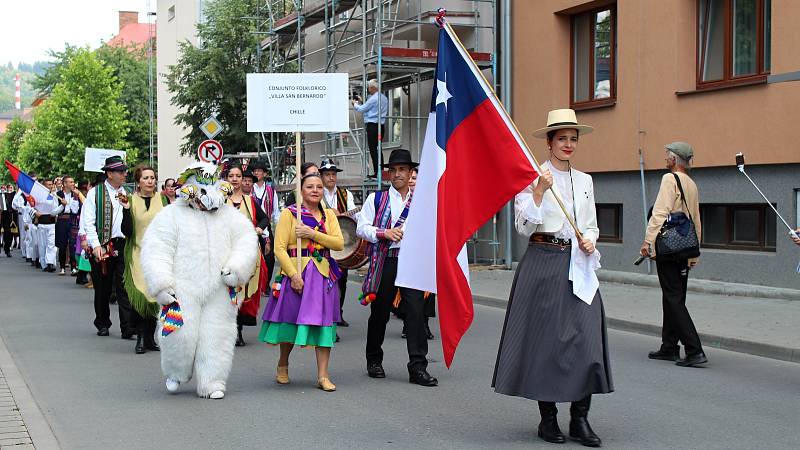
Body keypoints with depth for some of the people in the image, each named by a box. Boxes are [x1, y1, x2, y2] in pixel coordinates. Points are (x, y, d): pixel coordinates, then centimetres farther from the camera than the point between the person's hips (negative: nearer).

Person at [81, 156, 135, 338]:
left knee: (125, 286, -7)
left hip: (123, 245, 2)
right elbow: (88, 222, -4)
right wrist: (95, 245, -13)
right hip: (102, 246, -2)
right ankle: (102, 324, 23)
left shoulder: (127, 194, 12)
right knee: (103, 288, 9)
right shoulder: (95, 193, 1)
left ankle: (127, 327, -9)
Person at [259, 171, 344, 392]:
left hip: (323, 274, 3)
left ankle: (323, 375, 2)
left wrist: (313, 234, -13)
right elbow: (280, 248, -8)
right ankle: (283, 365, 30)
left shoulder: (329, 214, 11)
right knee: (291, 319, 6)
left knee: (322, 321, -1)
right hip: (295, 273, -3)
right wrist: (294, 275, -16)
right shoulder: (290, 213, -1)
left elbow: (339, 243, -1)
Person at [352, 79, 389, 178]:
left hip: (372, 126, -9)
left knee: (373, 149, -7)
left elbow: (361, 109, -6)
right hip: (381, 126, 9)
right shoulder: (384, 98, 14)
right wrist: (361, 103, 25)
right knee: (378, 149, 13)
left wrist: (355, 104, 13)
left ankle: (376, 172, -9)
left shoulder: (374, 98, -13)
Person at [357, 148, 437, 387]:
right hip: (385, 262, -1)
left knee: (416, 311, -9)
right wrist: (384, 233, -13)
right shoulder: (376, 199, 8)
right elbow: (362, 227, 1)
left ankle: (418, 367, -6)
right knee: (379, 313, 8)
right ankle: (374, 361, 25)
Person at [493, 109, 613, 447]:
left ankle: (579, 419, 3)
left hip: (578, 264, 5)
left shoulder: (584, 181, 15)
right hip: (543, 263, -5)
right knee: (545, 337, -2)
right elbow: (524, 226, -8)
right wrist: (539, 192, -18)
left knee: (586, 337, -3)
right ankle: (548, 417, 10)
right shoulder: (532, 177, -1)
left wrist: (590, 241, 2)